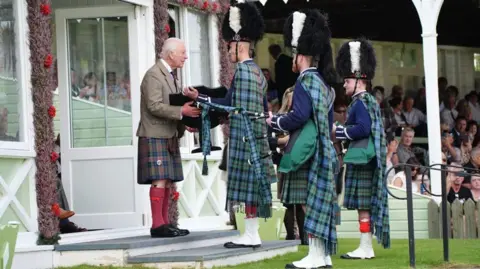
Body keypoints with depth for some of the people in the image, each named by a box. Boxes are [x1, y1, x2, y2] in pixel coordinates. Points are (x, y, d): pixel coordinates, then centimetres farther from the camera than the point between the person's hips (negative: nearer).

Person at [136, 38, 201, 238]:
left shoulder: (171, 76, 19)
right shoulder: (154, 75, -12)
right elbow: (154, 106, -20)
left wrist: (184, 124, 6)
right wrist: (181, 111, -25)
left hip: (169, 136, 10)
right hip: (155, 136, -10)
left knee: (168, 181, 8)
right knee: (160, 180, -12)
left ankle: (165, 223, 10)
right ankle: (158, 225, -13)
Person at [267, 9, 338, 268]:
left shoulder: (305, 82, -13)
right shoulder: (324, 82, 16)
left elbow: (299, 116, -22)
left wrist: (275, 121, -7)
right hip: (323, 149, 10)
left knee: (309, 202, -8)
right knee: (318, 203, 10)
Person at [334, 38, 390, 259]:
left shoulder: (361, 102, -13)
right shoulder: (368, 100, 18)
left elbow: (363, 128, -24)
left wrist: (338, 132, -14)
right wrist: (341, 132, 16)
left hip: (362, 159, -10)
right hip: (364, 159, 10)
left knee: (362, 204, -8)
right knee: (364, 204, 11)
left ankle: (365, 248, -7)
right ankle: (366, 247, 13)